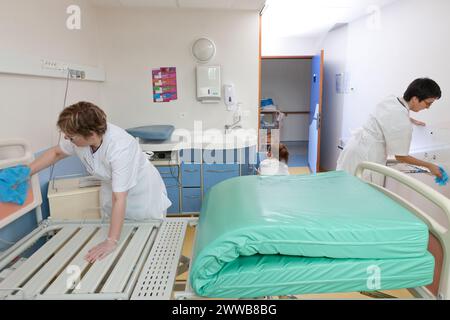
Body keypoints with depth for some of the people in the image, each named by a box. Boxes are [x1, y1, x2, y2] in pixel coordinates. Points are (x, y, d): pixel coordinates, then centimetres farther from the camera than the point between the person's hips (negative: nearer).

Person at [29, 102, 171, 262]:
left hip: (143, 194, -6)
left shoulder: (120, 148, -39)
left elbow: (119, 199, -38)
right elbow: (56, 152, 5)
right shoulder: (79, 136, -19)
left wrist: (111, 242, -36)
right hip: (112, 190, 6)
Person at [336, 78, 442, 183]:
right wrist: (429, 165, 0)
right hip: (365, 159, -9)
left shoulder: (391, 99, 3)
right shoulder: (404, 124, -21)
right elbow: (400, 157, -11)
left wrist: (412, 120, 44)